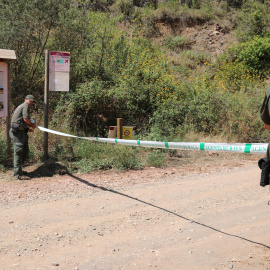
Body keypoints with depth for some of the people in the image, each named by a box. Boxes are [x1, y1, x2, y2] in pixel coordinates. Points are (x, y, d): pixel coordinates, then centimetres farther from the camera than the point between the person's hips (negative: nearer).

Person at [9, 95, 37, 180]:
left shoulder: (22, 106, 25)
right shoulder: (25, 106, -6)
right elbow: (26, 119, -18)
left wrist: (28, 128, 18)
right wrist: (33, 125, -2)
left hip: (22, 132, 10)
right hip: (17, 132, -10)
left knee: (25, 151, 14)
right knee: (18, 152, -9)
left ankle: (19, 170, 22)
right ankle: (17, 173, -8)